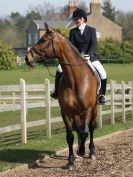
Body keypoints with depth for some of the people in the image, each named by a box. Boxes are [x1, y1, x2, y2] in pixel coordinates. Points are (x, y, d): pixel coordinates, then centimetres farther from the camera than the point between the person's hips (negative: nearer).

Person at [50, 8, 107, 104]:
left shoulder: (92, 30, 2)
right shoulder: (73, 31, 6)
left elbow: (93, 45, -8)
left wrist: (88, 56, -24)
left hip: (90, 56, -2)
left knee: (102, 73, -24)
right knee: (60, 68, -18)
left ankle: (101, 94, -5)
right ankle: (57, 91, -3)